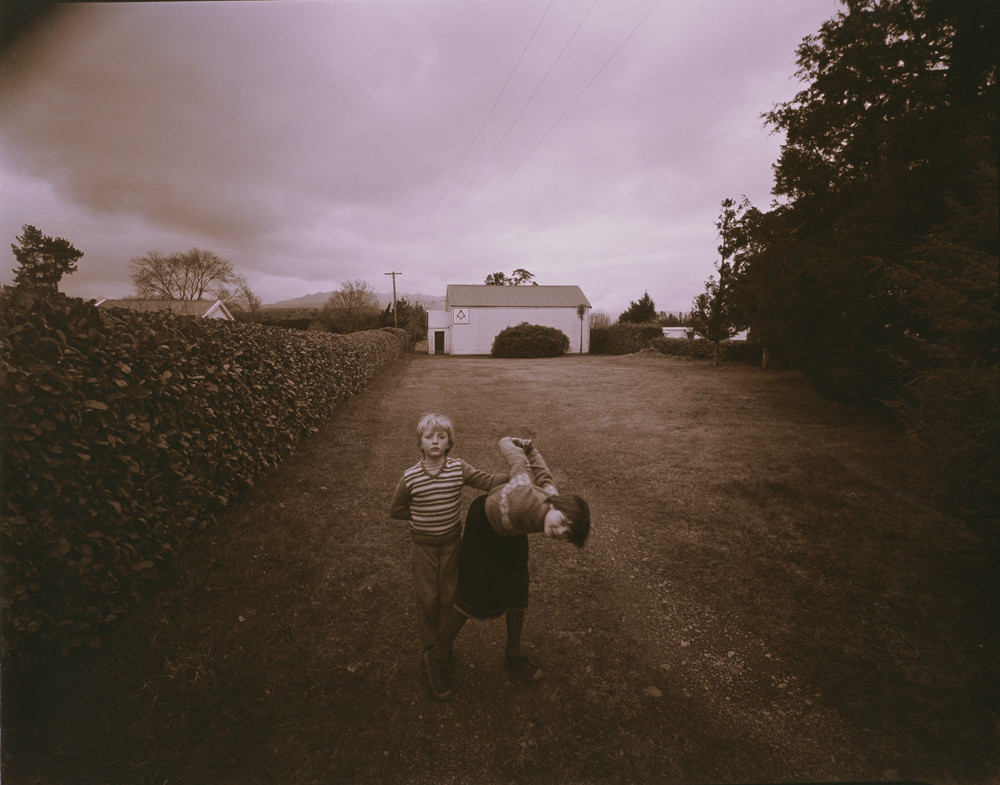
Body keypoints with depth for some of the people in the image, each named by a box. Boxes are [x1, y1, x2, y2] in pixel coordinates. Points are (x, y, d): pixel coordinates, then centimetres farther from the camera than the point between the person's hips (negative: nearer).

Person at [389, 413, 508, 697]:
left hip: (452, 542, 1)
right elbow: (396, 510, -1)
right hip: (424, 545, -1)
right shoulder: (410, 476, -15)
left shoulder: (459, 468, -13)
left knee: (448, 596, 15)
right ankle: (428, 648, 37)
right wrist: (421, 516, -6)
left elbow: (488, 481, -16)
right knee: (427, 598, 12)